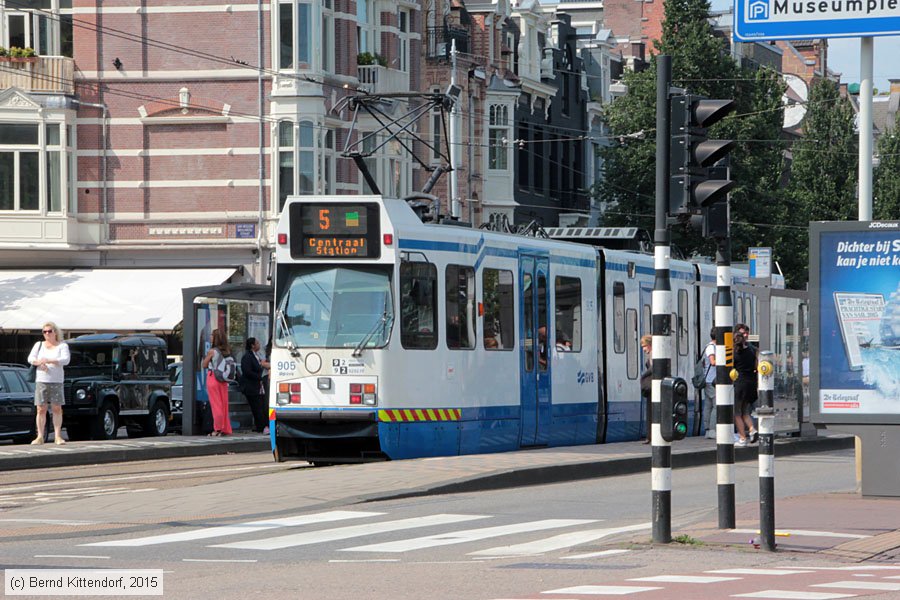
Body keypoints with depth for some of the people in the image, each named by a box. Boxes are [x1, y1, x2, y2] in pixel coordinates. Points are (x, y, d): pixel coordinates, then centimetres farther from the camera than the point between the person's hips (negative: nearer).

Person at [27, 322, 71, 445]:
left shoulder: (62, 346, 6)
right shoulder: (39, 345, 14)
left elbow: (66, 360, -10)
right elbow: (30, 358, 4)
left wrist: (49, 361, -23)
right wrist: (39, 362, -18)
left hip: (56, 381, -2)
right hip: (41, 381, 2)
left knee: (57, 409, -3)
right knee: (41, 409, -2)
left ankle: (57, 436, 0)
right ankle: (40, 437, 0)